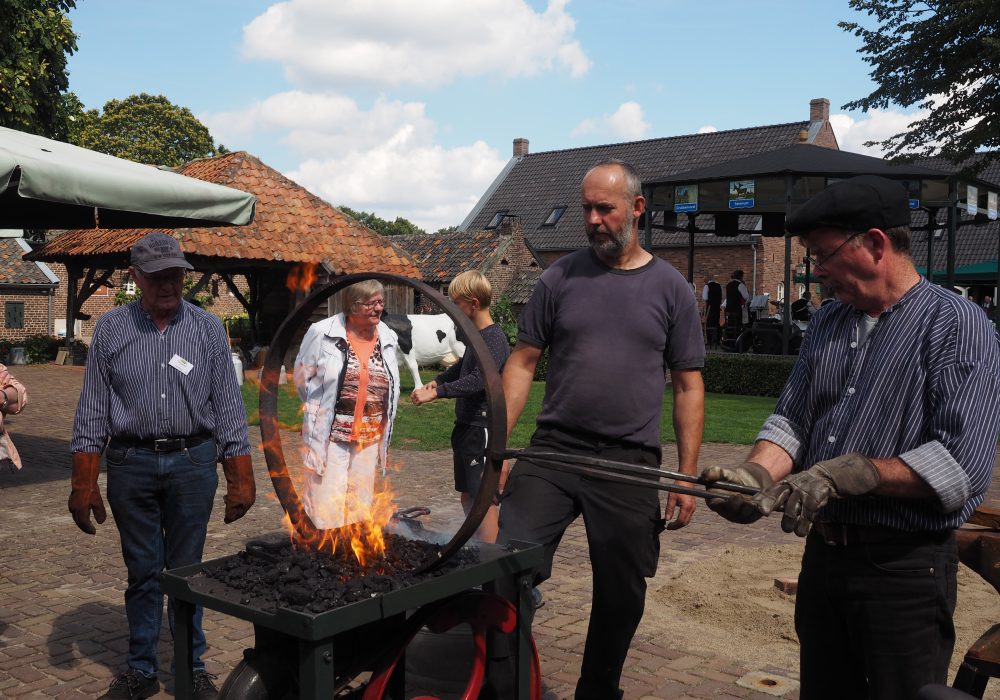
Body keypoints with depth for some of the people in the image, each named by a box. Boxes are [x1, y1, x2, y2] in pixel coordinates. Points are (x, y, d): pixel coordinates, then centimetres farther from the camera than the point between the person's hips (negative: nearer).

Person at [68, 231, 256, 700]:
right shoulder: (111, 329, 2)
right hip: (131, 464, 1)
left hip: (192, 462, 0)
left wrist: (240, 479, -1)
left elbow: (227, 406, 2)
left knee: (186, 570, 8)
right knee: (142, 571, 10)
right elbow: (91, 412, 4)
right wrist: (83, 485, -1)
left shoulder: (207, 328, 1)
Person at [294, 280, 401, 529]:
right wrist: (322, 411, 4)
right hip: (329, 434, -4)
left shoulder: (388, 338, 4)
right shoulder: (322, 333, -10)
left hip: (370, 437, 5)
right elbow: (302, 377, 1)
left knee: (361, 508, 14)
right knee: (326, 510, -3)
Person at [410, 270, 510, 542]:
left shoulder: (495, 339, -17)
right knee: (467, 496, 16)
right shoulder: (477, 336, 13)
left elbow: (478, 379, -28)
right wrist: (436, 381, 18)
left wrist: (436, 393, -32)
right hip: (466, 425, 10)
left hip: (483, 428, -10)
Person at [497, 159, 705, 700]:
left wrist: (687, 475, 0)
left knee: (621, 594, 11)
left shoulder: (670, 288, 4)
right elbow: (523, 361, 6)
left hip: (631, 463, 0)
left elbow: (688, 386, 6)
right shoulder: (560, 278, 5)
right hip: (552, 452, 0)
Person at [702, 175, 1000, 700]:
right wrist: (757, 473, -12)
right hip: (822, 553, 7)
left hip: (905, 567, -6)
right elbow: (790, 419, 7)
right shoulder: (826, 325, 10)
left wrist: (845, 473, -26)